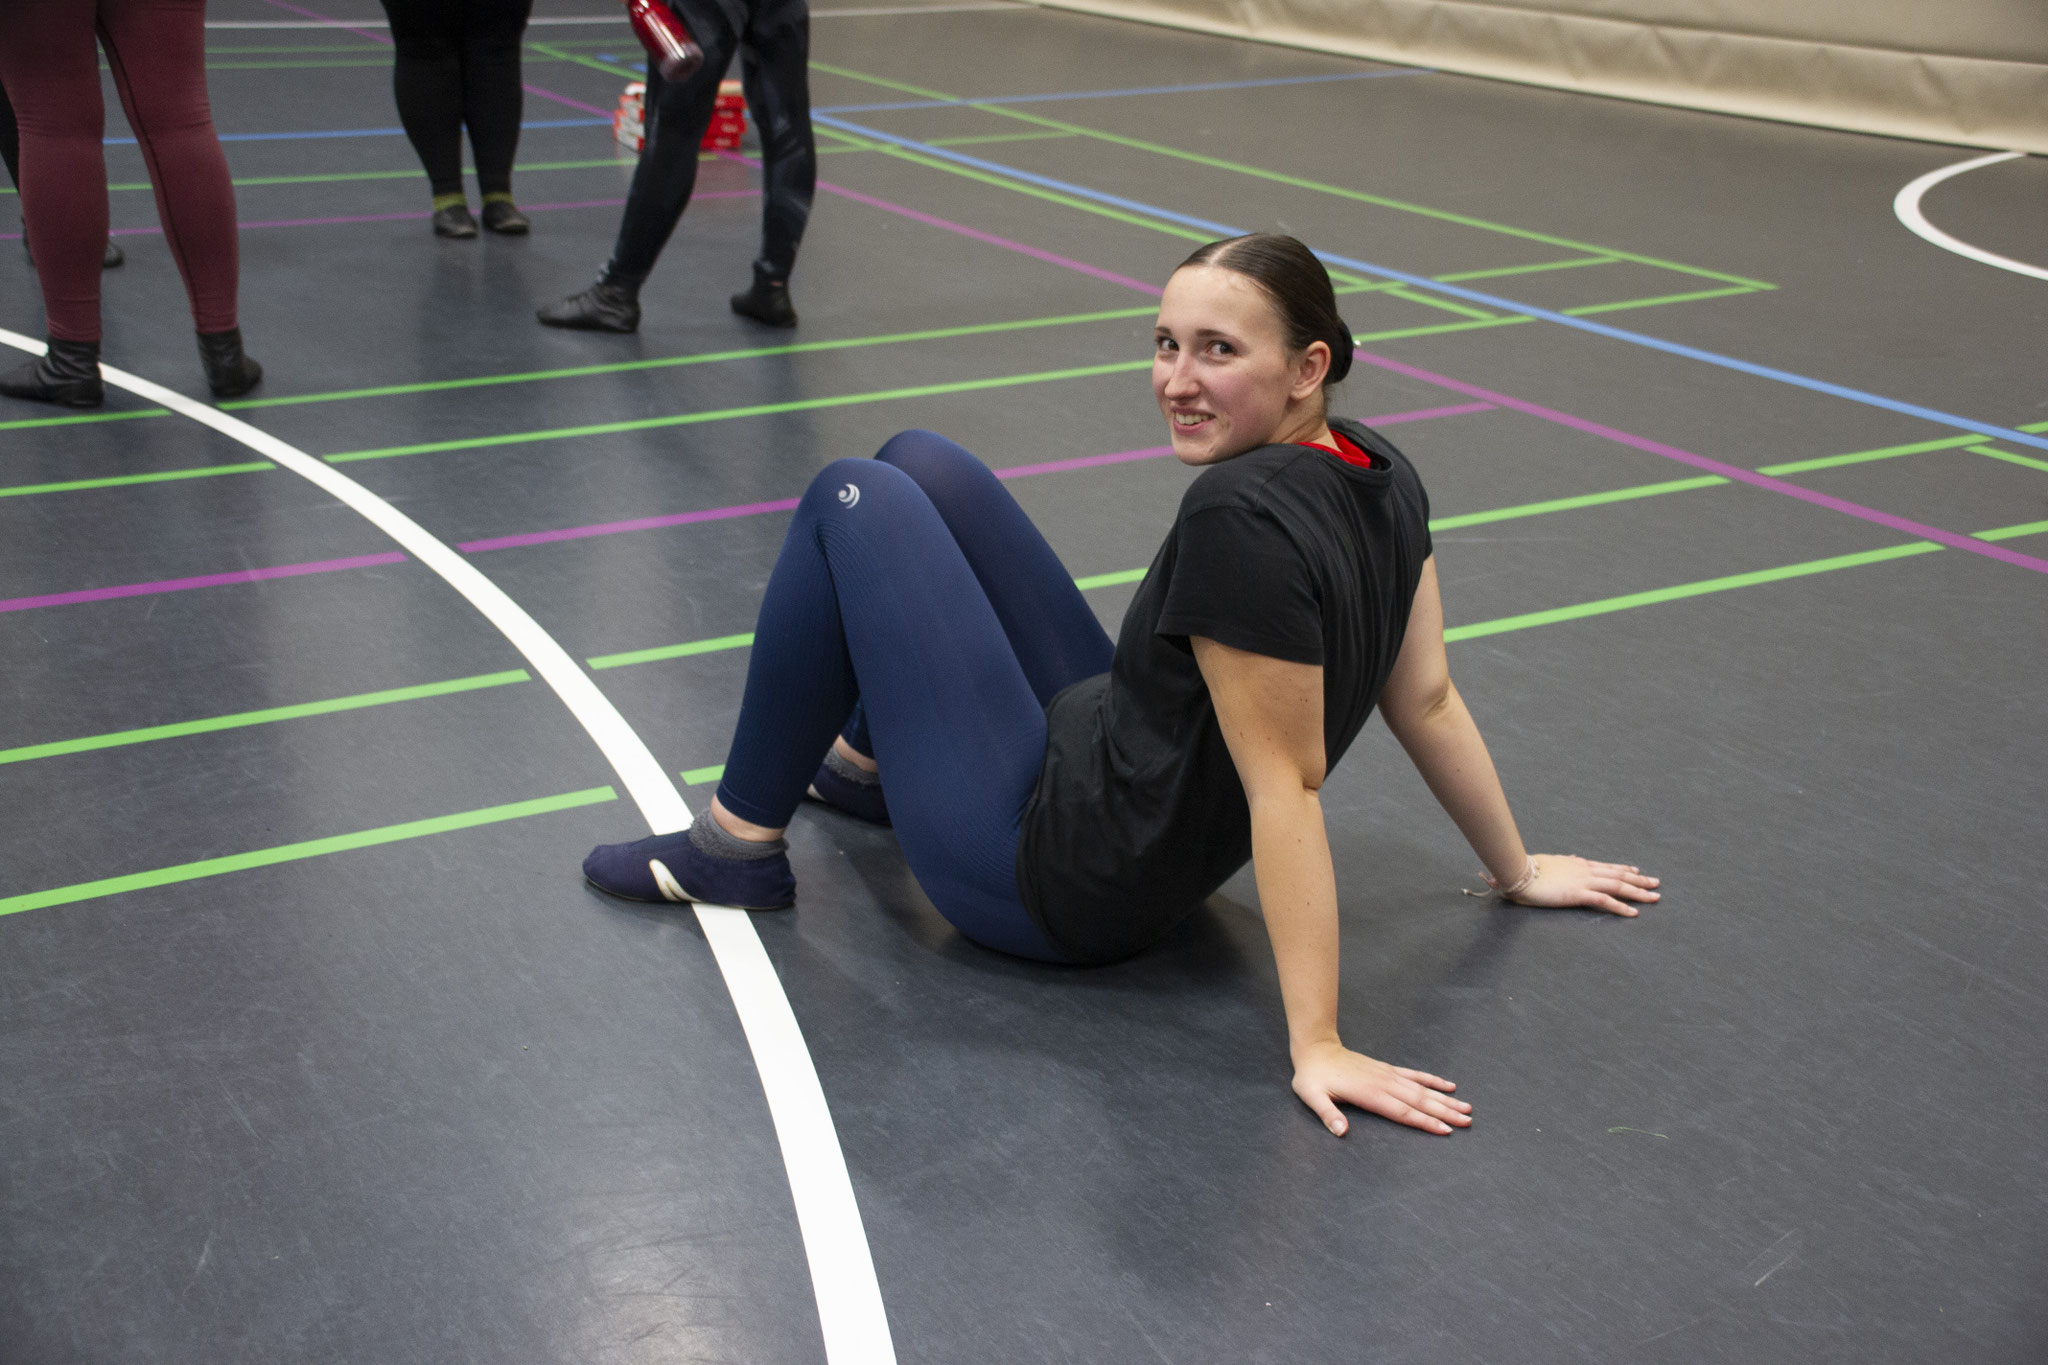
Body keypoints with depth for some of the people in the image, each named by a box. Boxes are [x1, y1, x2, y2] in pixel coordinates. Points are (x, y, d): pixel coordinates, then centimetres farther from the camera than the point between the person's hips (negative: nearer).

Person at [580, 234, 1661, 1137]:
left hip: (1042, 876, -9)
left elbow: (1285, 788, -31)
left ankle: (739, 846, 9)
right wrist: (1518, 870, 14)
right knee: (918, 464, 14)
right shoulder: (1383, 476, -6)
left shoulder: (1244, 519, -31)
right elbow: (1427, 701, 1)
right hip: (1098, 747, 9)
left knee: (853, 502, -3)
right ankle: (865, 763, 36)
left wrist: (1317, 1046, -28)